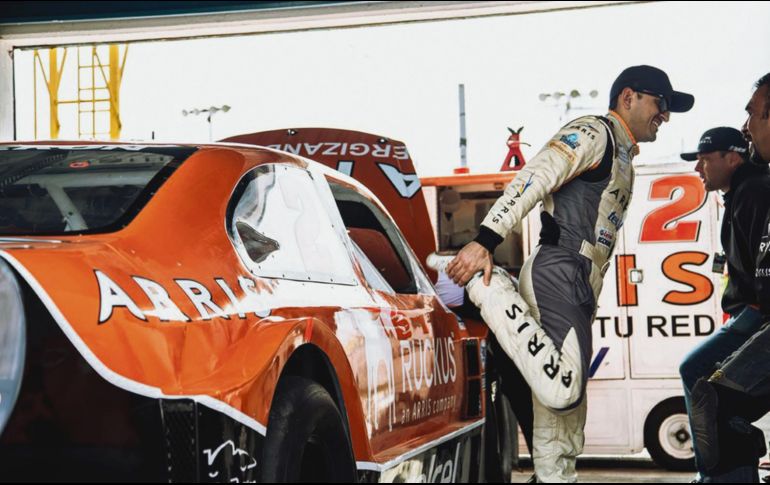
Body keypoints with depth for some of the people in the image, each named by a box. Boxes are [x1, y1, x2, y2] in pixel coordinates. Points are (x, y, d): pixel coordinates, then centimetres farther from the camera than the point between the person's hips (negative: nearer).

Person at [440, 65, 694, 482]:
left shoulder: (623, 159, 28)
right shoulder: (593, 133, -2)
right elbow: (534, 178, -16)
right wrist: (485, 241, -28)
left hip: (577, 290, 10)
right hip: (557, 274, -10)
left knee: (565, 405, 8)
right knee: (560, 389, -26)